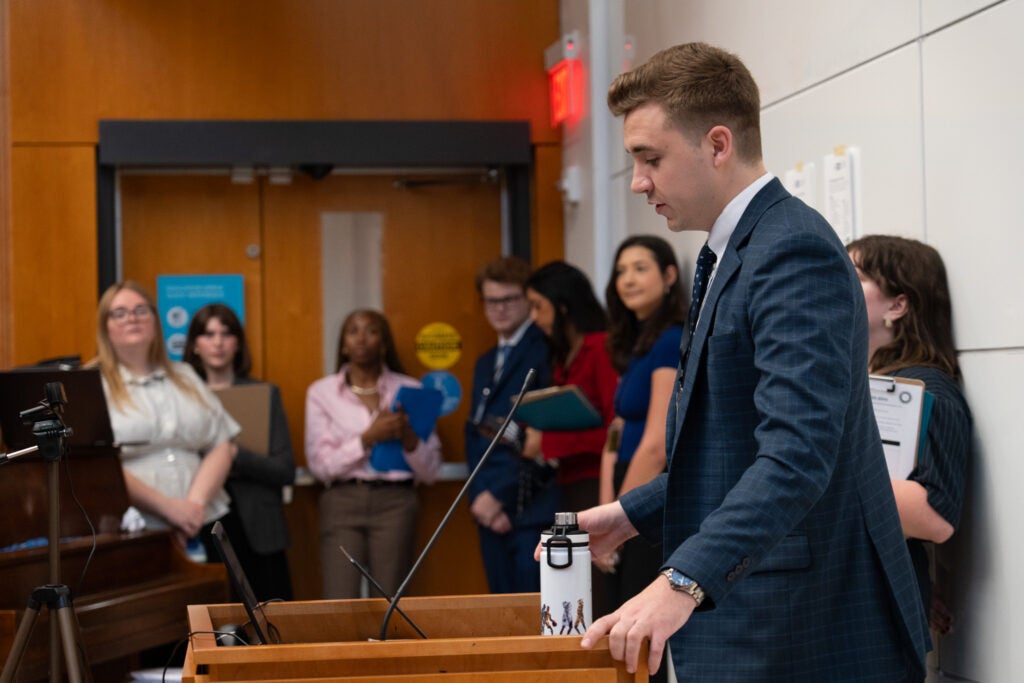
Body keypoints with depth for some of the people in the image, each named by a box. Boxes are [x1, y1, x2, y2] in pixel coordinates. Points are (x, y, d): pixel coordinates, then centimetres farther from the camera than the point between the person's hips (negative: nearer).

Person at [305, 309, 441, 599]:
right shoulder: (321, 392, 8)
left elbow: (429, 472, 5)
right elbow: (320, 464, -1)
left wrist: (408, 437, -13)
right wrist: (368, 438, -10)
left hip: (394, 502, 0)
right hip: (342, 501, 0)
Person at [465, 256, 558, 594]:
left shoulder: (547, 352, -5)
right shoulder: (485, 363, 22)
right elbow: (473, 434, 17)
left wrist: (499, 496, -11)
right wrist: (480, 496, 0)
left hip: (532, 511, -7)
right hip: (490, 507, 7)